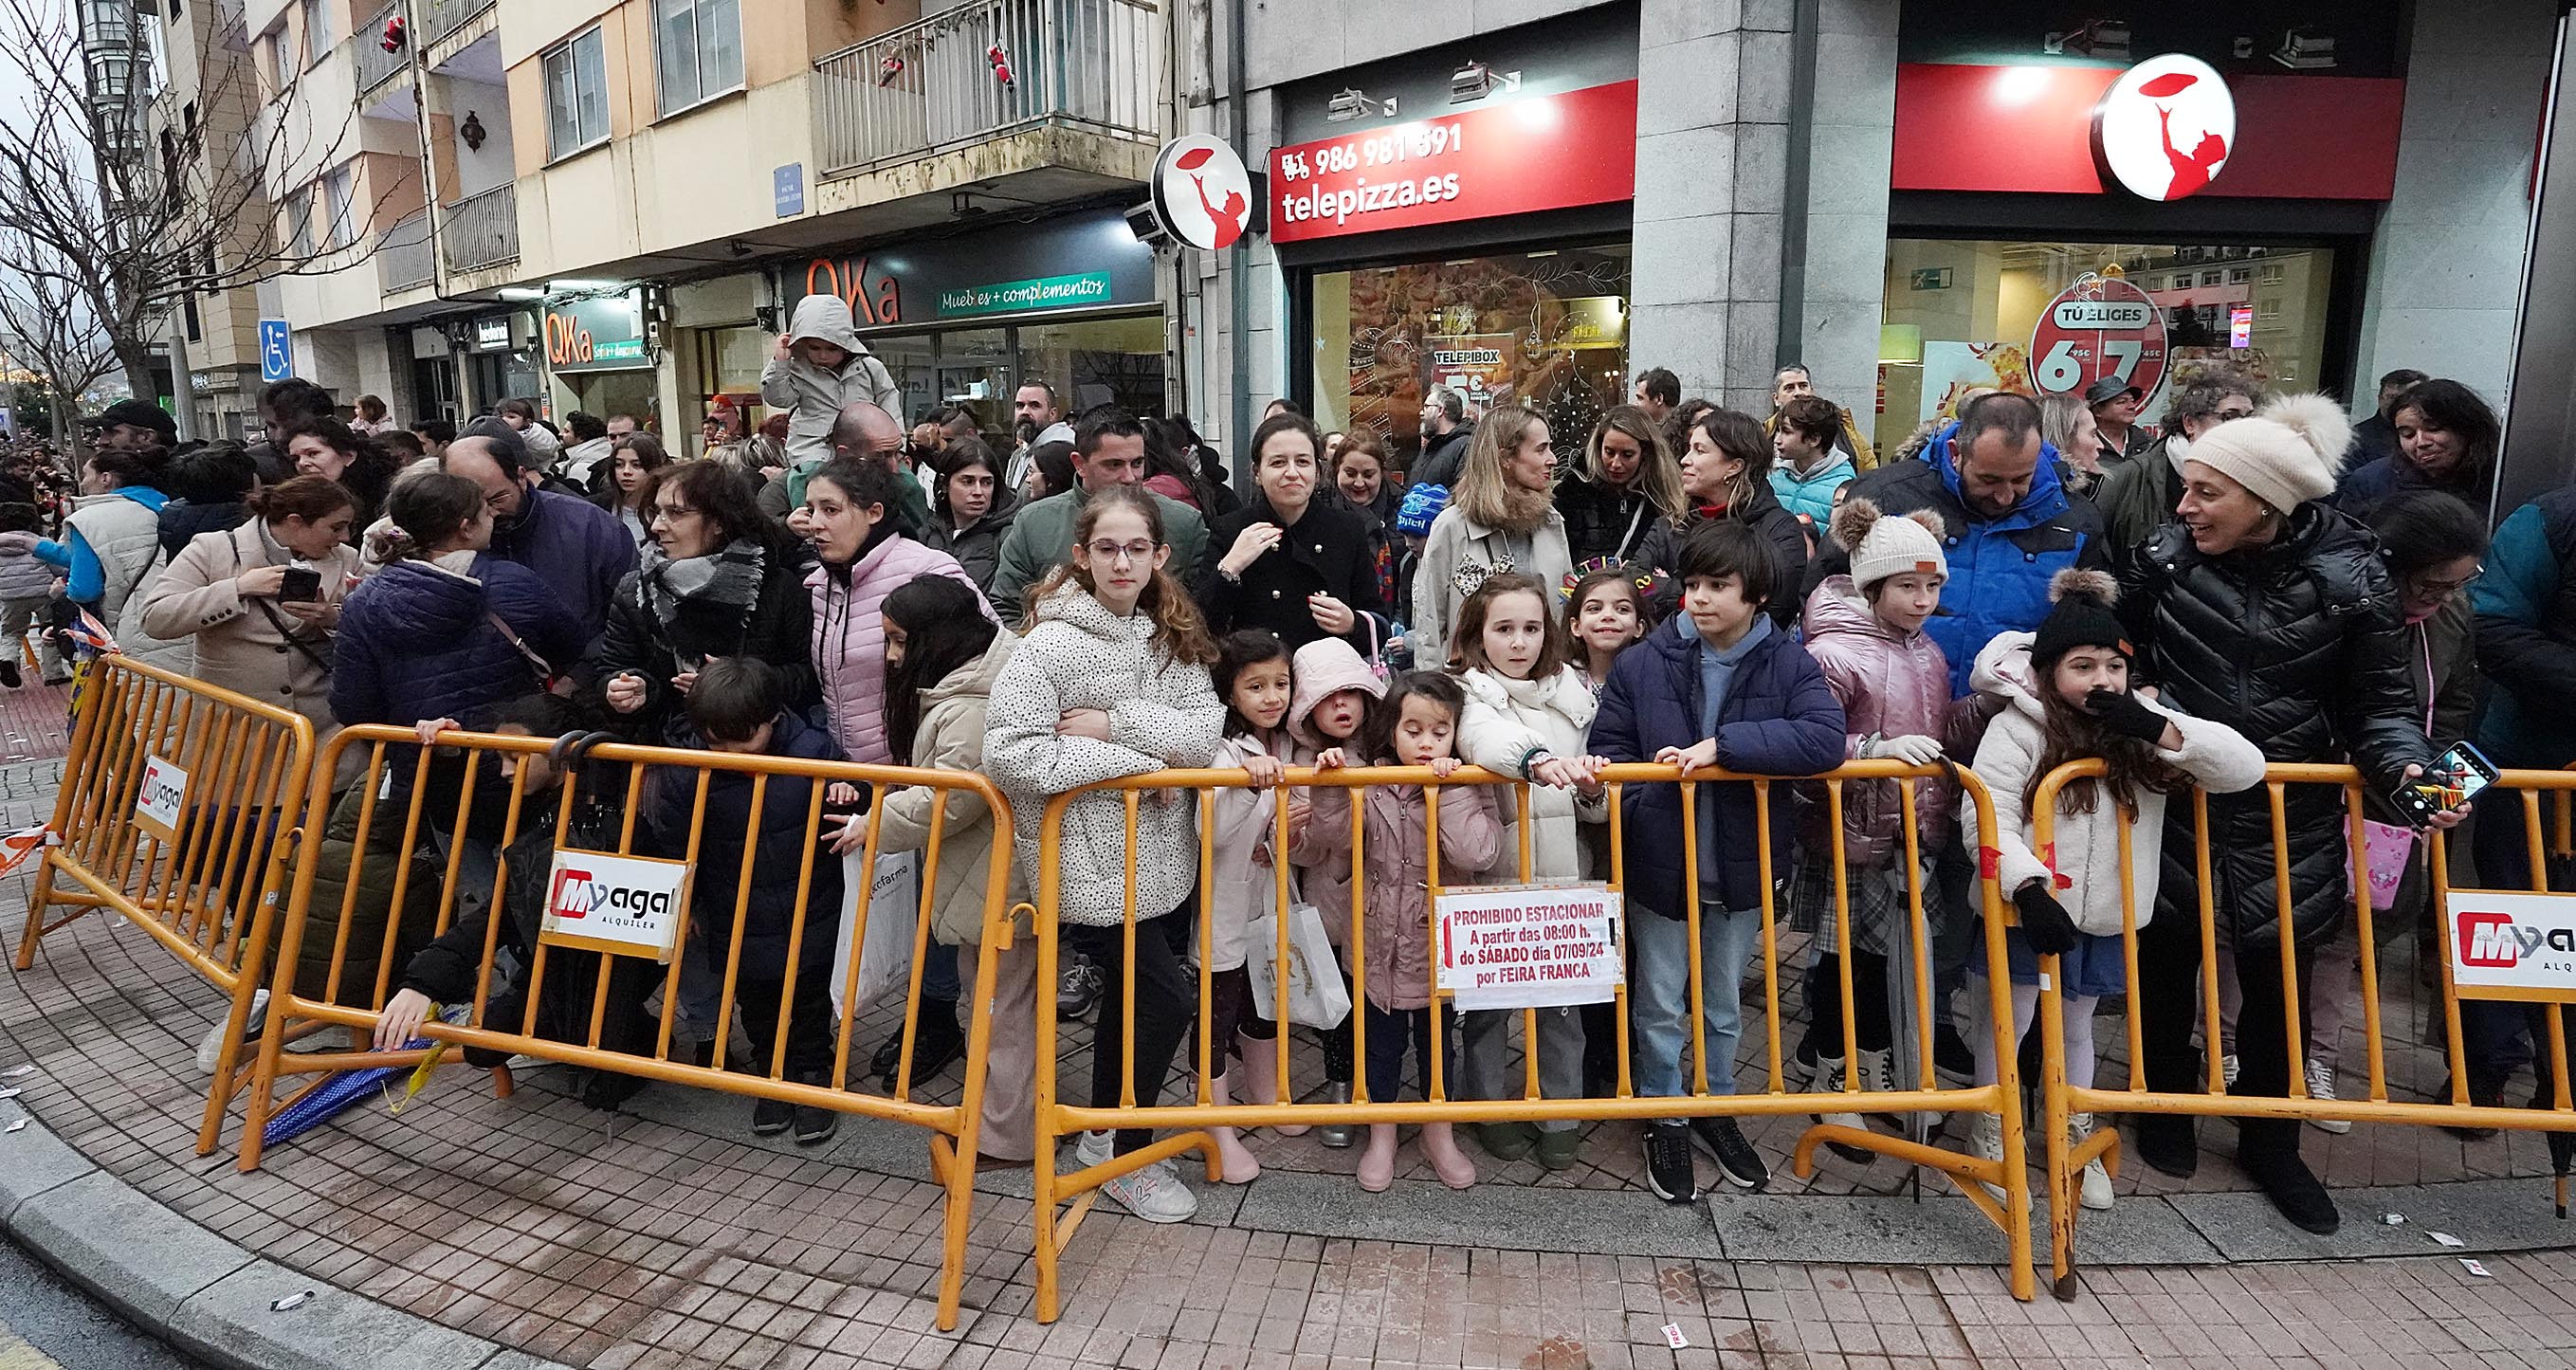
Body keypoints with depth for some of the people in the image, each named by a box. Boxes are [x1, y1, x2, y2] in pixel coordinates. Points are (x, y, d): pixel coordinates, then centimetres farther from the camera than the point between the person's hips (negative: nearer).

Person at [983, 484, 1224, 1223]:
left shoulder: (1173, 636, 3)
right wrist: (1133, 760, -22)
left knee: (1129, 994, 19)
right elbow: (1010, 753, -24)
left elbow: (1205, 735, -8)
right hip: (1089, 861, -6)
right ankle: (1127, 1159, 21)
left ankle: (1103, 1136, 41)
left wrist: (1115, 723, -22)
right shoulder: (1052, 644, -16)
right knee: (1166, 998, -2)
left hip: (1160, 855, 6)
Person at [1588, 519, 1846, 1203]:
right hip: (1659, 864, -1)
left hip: (1741, 865, 1)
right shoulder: (1641, 665, -8)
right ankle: (1665, 1116, 34)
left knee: (1724, 1002, 20)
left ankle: (1716, 1105, 43)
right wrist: (1635, 804, -22)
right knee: (1660, 1002, 13)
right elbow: (1609, 749, -2)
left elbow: (1825, 740, -25)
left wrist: (1722, 744, -31)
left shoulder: (1789, 665, -9)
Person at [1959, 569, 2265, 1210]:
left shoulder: (2144, 723, 0)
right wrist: (2029, 888, -32)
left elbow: (2246, 767, -7)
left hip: (2105, 915, 5)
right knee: (2006, 1023, 9)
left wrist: (2160, 730, -20)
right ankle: (1989, 1137, 28)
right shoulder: (2019, 726, -15)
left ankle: (2076, 1136, 41)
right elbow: (1987, 819, -21)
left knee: (2076, 1024, 22)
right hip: (2031, 911, -4)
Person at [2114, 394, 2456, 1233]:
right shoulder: (2167, 554, -9)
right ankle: (2166, 1105, 36)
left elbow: (2378, 702, -5)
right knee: (2166, 964, 13)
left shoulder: (2350, 576, -11)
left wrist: (2407, 766, -23)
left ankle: (2270, 1141, 32)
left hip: (2289, 818, 0)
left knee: (2279, 981, 11)